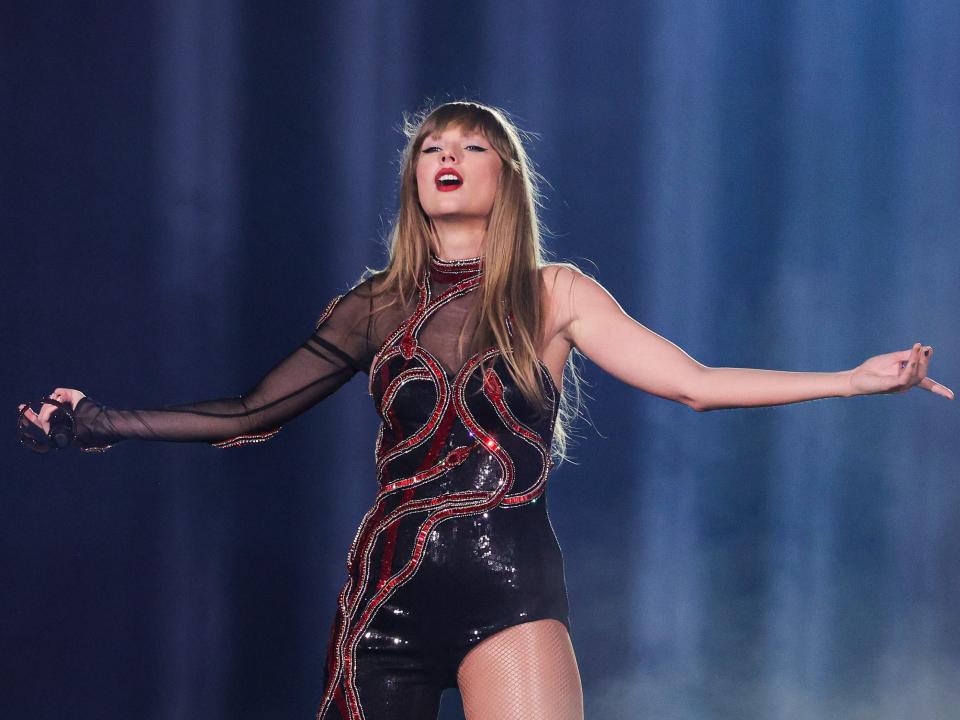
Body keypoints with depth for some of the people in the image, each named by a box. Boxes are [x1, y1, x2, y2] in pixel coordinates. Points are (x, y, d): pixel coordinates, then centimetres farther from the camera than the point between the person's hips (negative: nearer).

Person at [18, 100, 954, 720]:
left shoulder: (553, 297, 7)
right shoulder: (375, 306, 12)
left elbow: (695, 383, 1)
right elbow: (252, 415, 15)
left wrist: (857, 379, -5)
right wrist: (104, 424, 12)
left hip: (510, 584, -2)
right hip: (388, 582, 3)